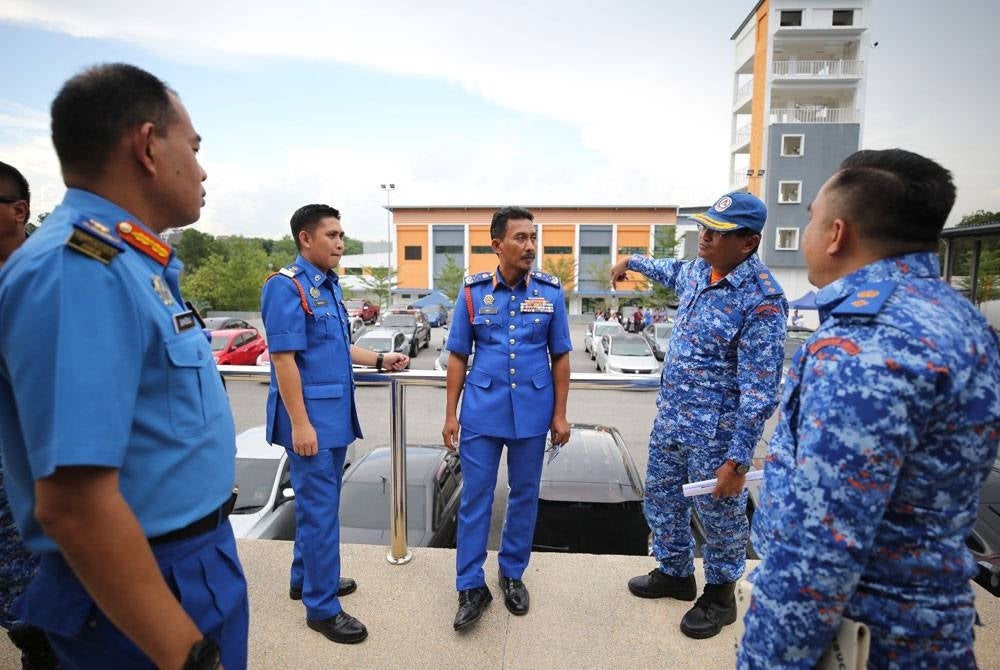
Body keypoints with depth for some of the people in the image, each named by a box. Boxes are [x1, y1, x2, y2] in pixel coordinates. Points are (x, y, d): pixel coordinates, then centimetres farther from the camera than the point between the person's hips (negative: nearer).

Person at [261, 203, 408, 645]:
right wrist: (300, 423, -22)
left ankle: (306, 577, 37)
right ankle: (321, 606, 15)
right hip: (311, 417, -9)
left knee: (318, 503, 19)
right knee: (319, 508, 0)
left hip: (335, 414, 9)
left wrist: (379, 360, 12)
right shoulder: (287, 286, -15)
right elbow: (284, 358, -20)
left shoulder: (329, 285, 13)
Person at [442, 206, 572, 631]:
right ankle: (471, 587, 22)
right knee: (475, 496, 5)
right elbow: (458, 356, 3)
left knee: (524, 495, 13)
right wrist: (450, 414, 1)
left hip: (532, 412, 1)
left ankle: (512, 574, 34)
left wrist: (560, 414, 2)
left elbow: (560, 356, 4)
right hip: (482, 410, 0)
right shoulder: (473, 292, -2)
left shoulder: (551, 292, -1)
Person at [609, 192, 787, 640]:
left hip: (713, 432, -8)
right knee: (661, 500, 21)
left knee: (719, 515, 13)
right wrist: (634, 262, 38)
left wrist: (738, 459, -22)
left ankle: (720, 594, 37)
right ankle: (675, 573, 43)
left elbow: (759, 392, -23)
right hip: (669, 417, 8)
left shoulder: (761, 299, -23)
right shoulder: (699, 270, 1)